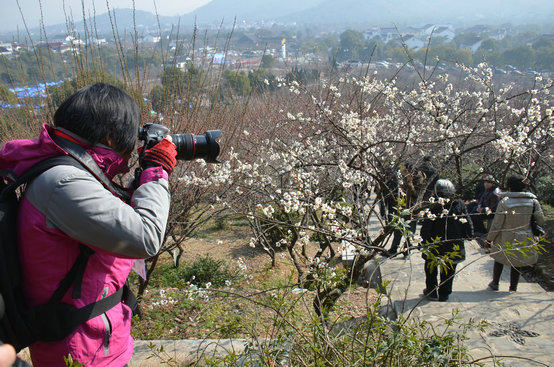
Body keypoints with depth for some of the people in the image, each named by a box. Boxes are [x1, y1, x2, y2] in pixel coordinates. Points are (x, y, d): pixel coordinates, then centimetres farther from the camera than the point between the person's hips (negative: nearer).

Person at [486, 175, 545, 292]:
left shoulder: (504, 202, -17)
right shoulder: (533, 201, -9)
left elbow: (496, 224, -14)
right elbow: (541, 221, -3)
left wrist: (489, 238, 0)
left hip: (506, 240, -2)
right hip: (524, 240, 2)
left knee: (499, 260, 21)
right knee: (516, 263, 19)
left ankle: (495, 284, 32)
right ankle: (513, 287, 26)